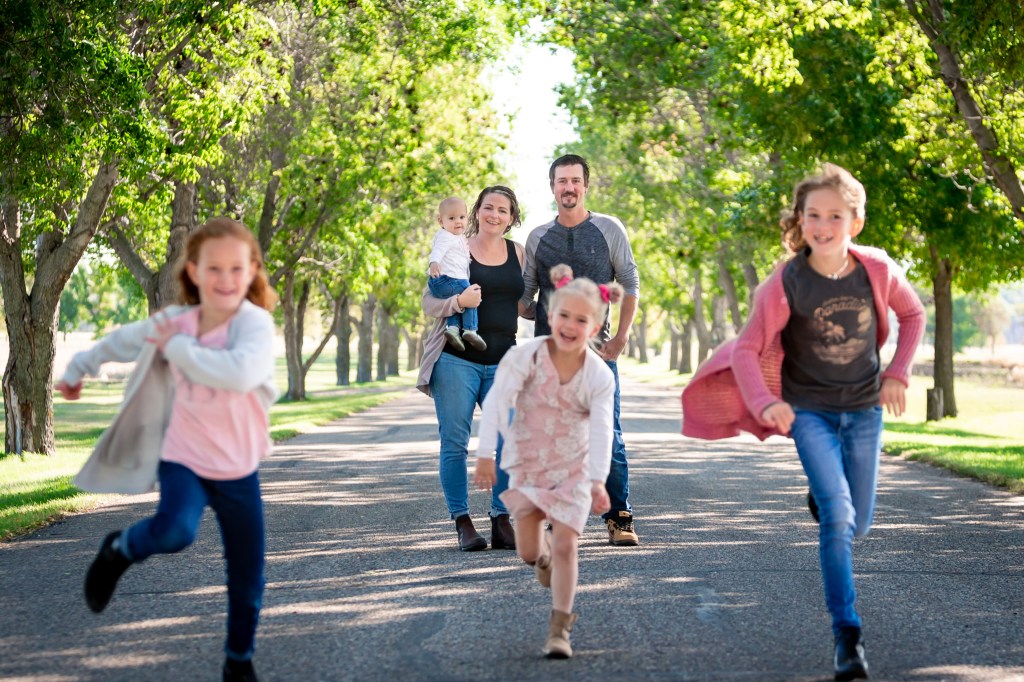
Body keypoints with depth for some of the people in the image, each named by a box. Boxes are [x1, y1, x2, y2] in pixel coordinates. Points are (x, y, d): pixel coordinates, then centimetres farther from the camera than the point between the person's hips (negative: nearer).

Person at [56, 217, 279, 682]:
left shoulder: (255, 322, -18)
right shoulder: (174, 323, -6)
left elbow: (241, 373, -39)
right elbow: (122, 341, 15)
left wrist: (178, 348, -28)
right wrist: (78, 368, 30)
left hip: (239, 472, 0)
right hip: (184, 459, 0)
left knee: (247, 580, 8)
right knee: (174, 531, -31)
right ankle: (120, 549, 2)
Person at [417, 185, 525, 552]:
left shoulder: (518, 253, 11)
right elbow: (428, 302, -2)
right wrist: (458, 302, -21)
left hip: (502, 362, 3)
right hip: (458, 360, -3)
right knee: (455, 443, -3)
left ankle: (502, 522, 3)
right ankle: (463, 522, 3)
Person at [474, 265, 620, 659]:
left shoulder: (599, 376, -17)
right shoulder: (526, 356, -20)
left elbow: (601, 431, -23)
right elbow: (497, 403, -20)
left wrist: (598, 480, -35)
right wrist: (486, 455, -25)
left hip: (574, 468, -1)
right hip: (527, 464, 1)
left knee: (566, 545, -8)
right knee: (528, 552, 8)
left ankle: (559, 628, 1)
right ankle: (544, 559, 46)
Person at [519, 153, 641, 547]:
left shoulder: (609, 230, 4)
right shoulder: (538, 238, 11)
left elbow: (631, 285, 7)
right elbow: (524, 299, 14)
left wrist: (620, 338, -2)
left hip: (596, 352, -2)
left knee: (608, 437, -6)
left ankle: (619, 519, -1)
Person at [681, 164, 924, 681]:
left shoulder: (877, 269, -12)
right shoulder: (786, 283, -19)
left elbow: (913, 314, 8)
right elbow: (745, 349, -16)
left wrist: (898, 373, -1)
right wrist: (764, 403, -31)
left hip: (864, 411, 3)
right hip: (810, 411, -3)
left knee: (857, 526, 14)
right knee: (837, 517, -19)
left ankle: (823, 496, 51)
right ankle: (847, 635, -12)